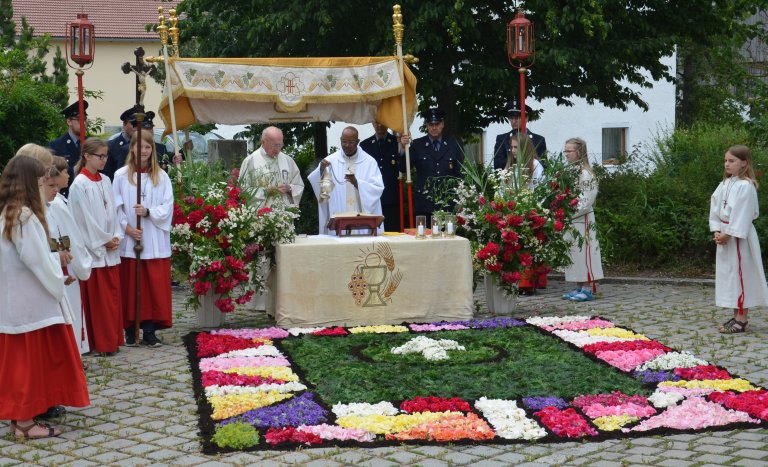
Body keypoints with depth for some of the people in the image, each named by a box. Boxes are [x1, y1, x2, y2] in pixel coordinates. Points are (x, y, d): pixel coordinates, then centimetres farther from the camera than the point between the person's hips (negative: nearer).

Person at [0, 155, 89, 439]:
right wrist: (57, 284, -5)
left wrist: (54, 259, 12)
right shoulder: (25, 216, -20)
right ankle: (24, 422, 5)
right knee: (29, 361, -1)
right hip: (29, 301, -9)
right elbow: (37, 260, -19)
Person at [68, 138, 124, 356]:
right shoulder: (79, 185, -9)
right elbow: (85, 219, -12)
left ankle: (113, 339, 17)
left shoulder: (105, 181, 11)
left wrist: (116, 236, -1)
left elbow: (112, 212, 12)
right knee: (96, 299, -1)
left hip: (110, 250, 6)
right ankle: (101, 343, 5)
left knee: (113, 296, 8)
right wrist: (104, 240, -10)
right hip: (92, 249, -6)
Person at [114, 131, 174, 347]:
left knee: (154, 287, 0)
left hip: (155, 242, 1)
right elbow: (116, 207, 0)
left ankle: (149, 331, 5)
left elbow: (168, 206, 1)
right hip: (129, 240, -1)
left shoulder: (161, 176, 5)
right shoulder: (121, 175, 2)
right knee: (130, 287, 3)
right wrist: (127, 227, -12)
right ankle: (130, 330, 11)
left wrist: (148, 212, -14)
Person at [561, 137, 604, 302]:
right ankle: (579, 287, 17)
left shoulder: (585, 173, -13)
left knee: (583, 252, -6)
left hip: (582, 220, -9)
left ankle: (588, 289, -2)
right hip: (570, 220, 9)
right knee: (574, 253, 10)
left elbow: (586, 201, -18)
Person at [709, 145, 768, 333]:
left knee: (741, 275, -4)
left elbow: (742, 215, -19)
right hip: (725, 236, 9)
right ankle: (737, 316, 21)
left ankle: (742, 320, 0)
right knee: (728, 275, 12)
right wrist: (717, 232, -2)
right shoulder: (724, 185, 11)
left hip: (739, 237, -9)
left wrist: (728, 234, -18)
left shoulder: (746, 186, -15)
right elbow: (715, 209, 10)